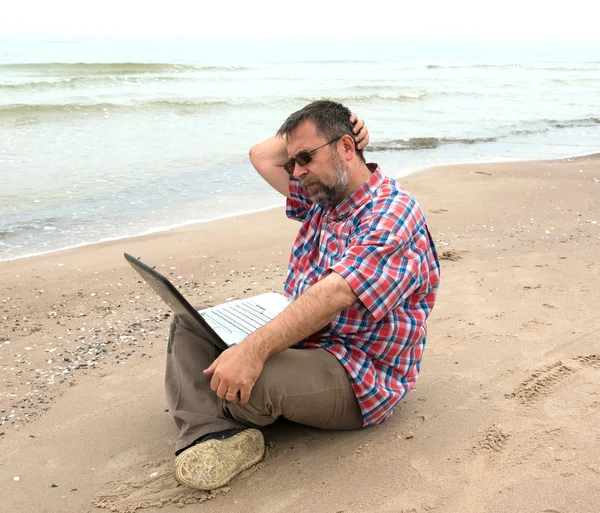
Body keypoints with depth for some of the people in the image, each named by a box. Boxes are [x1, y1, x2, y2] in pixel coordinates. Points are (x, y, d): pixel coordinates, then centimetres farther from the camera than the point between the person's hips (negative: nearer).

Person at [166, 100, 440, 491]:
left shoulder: (393, 216, -20)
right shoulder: (322, 197, 10)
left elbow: (335, 294, -33)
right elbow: (261, 156, 18)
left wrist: (254, 349, -42)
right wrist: (304, 138, 4)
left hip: (360, 379, -9)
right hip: (298, 340, 10)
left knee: (247, 380, -36)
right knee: (190, 324, 5)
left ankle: (226, 418, 2)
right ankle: (214, 434, -20)